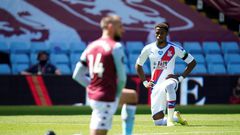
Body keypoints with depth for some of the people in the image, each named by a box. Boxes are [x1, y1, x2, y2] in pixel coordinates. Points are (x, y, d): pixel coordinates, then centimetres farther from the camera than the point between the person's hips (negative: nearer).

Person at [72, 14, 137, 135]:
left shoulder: (91, 47, 8)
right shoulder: (116, 47, -13)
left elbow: (77, 75, 10)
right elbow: (121, 78, -14)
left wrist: (95, 87, 13)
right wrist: (117, 95, 2)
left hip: (93, 95, 9)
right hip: (106, 99, -9)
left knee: (132, 96, 32)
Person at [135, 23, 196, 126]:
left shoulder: (174, 49, -3)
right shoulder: (148, 49, 4)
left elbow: (192, 62, 4)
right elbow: (138, 65, 20)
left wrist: (181, 77, -4)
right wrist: (145, 82, 11)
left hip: (169, 80, -3)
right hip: (155, 86, 3)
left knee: (168, 86, -43)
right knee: (158, 121, -3)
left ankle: (171, 118, -33)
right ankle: (176, 117, 29)